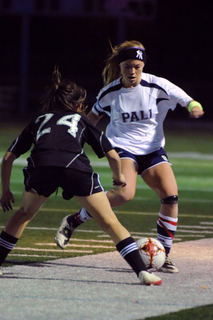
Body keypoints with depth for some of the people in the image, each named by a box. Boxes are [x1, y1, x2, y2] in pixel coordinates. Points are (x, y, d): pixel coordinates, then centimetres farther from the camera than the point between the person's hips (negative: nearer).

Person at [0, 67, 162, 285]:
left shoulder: (39, 121, 35)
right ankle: (142, 271, -4)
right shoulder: (81, 120, 32)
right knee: (109, 223, 7)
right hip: (75, 166, -1)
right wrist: (119, 177, 46)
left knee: (24, 214, 29)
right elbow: (113, 155, 26)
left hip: (40, 166, 1)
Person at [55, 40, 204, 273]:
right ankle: (74, 221, -14)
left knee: (171, 196, -15)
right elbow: (94, 116, 12)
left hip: (153, 149, 2)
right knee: (125, 193, -30)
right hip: (122, 147, -2)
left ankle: (163, 256, -2)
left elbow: (188, 101, -8)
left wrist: (194, 107, -31)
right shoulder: (109, 92, -7)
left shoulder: (157, 86, -10)